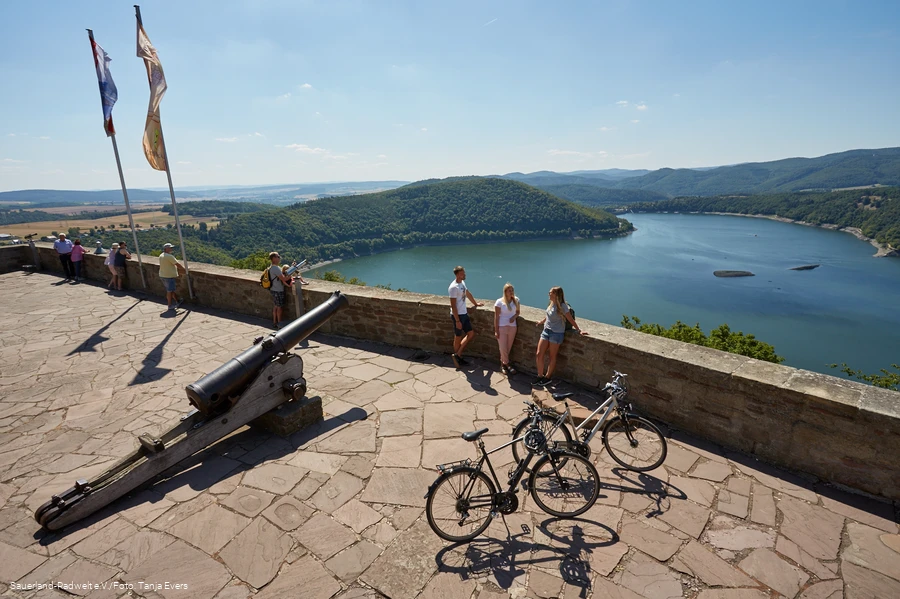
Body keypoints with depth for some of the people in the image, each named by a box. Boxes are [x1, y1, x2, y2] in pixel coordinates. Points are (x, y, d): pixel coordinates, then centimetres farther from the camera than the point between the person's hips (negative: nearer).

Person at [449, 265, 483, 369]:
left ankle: (457, 355, 17)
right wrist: (457, 321, -21)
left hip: (464, 314, 9)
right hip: (457, 315, -9)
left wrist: (475, 303, 36)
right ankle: (458, 359, 17)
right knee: (458, 338, 3)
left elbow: (468, 294, 25)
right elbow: (453, 306, -22)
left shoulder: (462, 283, 7)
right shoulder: (454, 287, -21)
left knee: (471, 334, 10)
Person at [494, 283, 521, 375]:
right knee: (503, 348, -1)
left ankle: (503, 364, 28)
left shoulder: (516, 300, 1)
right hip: (502, 327, -3)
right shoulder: (499, 302, -10)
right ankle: (507, 364, 20)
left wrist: (514, 316, -10)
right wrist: (496, 330, -10)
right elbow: (496, 316, -8)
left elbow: (517, 312, 14)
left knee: (508, 348, 10)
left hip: (512, 327, 4)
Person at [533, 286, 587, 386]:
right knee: (539, 354, 2)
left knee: (552, 356, 6)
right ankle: (540, 376, 15)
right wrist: (541, 322, 18)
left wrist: (579, 330, -14)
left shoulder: (562, 306, -15)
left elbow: (571, 320, -13)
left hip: (556, 333, -7)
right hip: (546, 331, 7)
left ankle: (548, 377, 19)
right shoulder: (552, 304, 5)